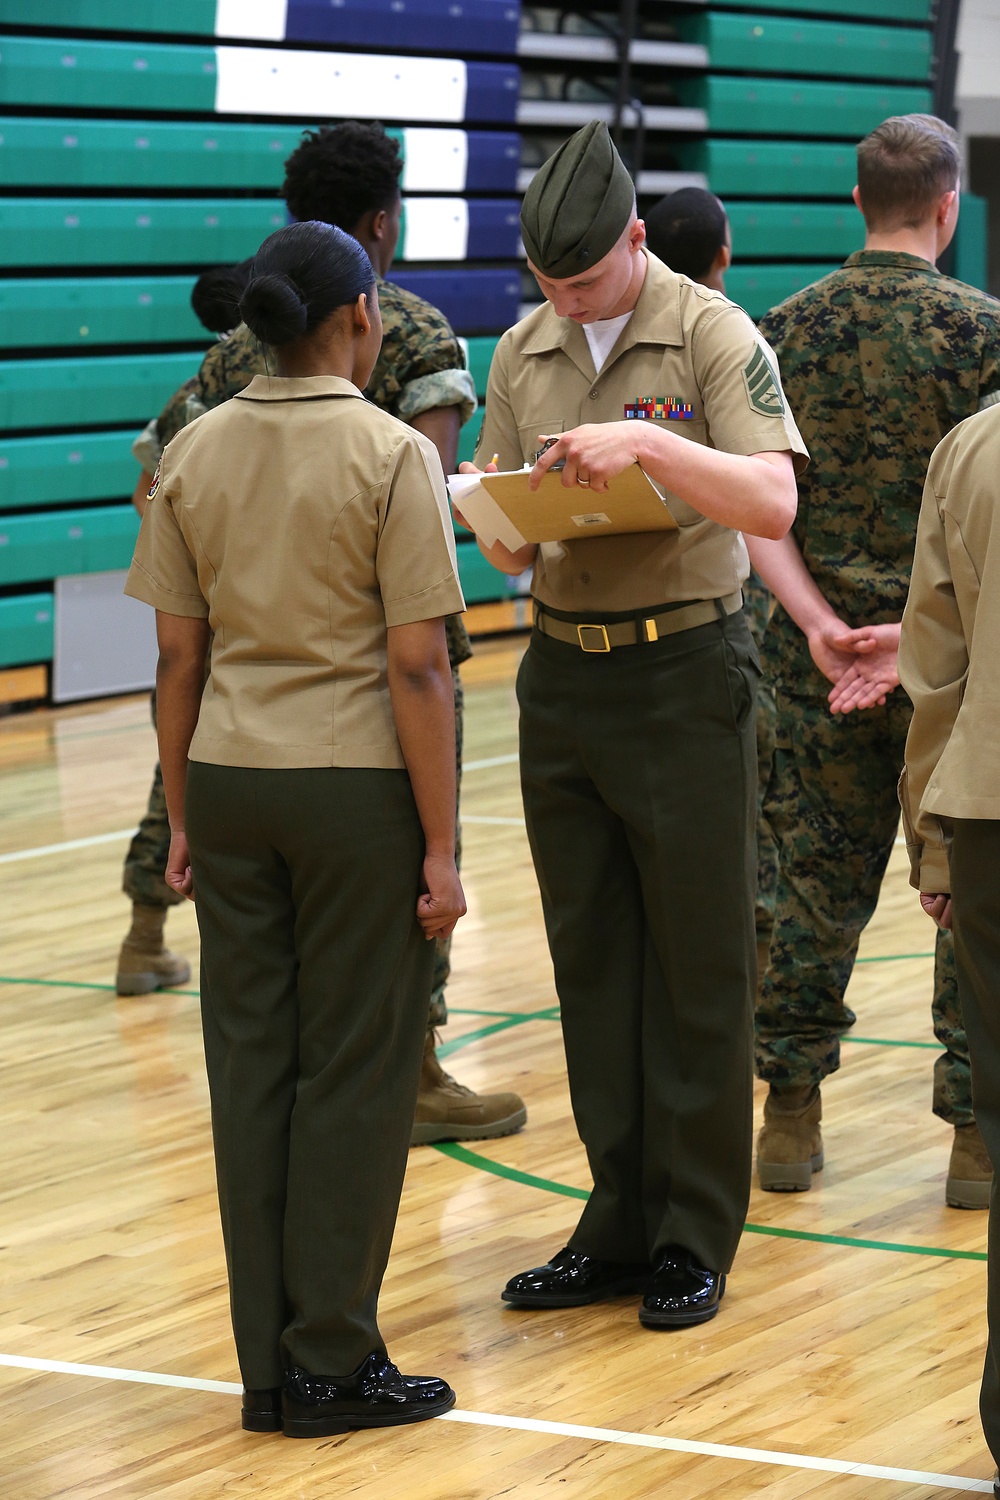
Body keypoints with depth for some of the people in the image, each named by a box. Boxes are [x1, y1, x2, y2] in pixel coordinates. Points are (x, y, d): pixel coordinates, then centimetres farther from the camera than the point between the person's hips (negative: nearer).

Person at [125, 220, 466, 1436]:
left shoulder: (193, 454, 5)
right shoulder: (391, 457, -9)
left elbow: (178, 658, 6)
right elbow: (416, 667, -11)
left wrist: (183, 821, 14)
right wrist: (439, 847, -7)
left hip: (230, 778, 5)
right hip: (357, 785, -5)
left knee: (250, 1066, 9)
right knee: (353, 1076, 3)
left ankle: (268, 1367, 15)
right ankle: (331, 1365, 8)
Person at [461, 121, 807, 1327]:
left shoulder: (710, 335, -7)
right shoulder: (521, 354, 9)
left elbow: (773, 502, -19)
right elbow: (509, 551, 12)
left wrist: (649, 444, -30)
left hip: (684, 675, -5)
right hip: (561, 674, 5)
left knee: (696, 967, 1)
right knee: (590, 964, 10)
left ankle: (693, 1238, 10)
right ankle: (619, 1225, 19)